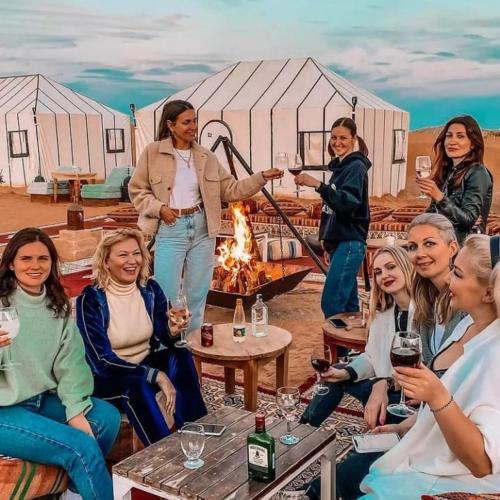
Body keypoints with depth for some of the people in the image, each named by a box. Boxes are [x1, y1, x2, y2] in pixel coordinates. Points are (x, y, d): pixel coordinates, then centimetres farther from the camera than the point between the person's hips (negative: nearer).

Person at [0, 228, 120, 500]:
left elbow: (69, 364, -1)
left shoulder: (58, 307, 5)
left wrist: (76, 411, -13)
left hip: (43, 400, 6)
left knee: (107, 417, -9)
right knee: (82, 447, -20)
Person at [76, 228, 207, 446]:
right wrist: (156, 375, -31)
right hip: (105, 376, -5)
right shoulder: (91, 299, -18)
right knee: (138, 385, -36)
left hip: (145, 363, 5)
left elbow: (164, 339, -5)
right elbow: (101, 360, -23)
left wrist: (173, 331, -30)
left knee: (181, 356, -24)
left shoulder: (150, 289, -5)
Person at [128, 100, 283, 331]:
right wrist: (159, 208, -15)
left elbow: (230, 190, 6)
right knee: (167, 297, -3)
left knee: (197, 295, 12)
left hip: (202, 228, 4)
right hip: (170, 229, -4)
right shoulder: (153, 152, -4)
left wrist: (261, 177, -5)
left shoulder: (206, 156, 6)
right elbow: (136, 190, 1)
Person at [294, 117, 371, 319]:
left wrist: (318, 185, -38)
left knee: (331, 304, -12)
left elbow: (348, 202, -27)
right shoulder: (340, 166, 17)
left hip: (350, 244, -9)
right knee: (348, 304, 11)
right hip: (338, 242, 9)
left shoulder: (356, 166, -10)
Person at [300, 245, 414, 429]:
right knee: (335, 376, 4)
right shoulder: (382, 312, 6)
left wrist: (384, 383, -26)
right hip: (389, 382, 8)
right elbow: (372, 356, 7)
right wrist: (346, 373, -11)